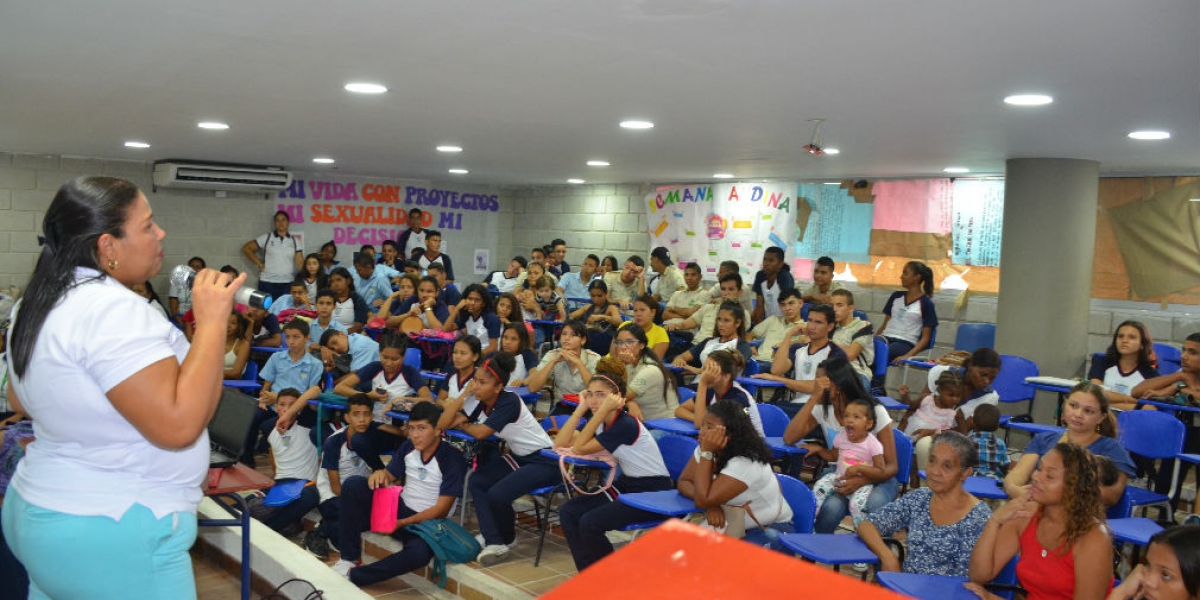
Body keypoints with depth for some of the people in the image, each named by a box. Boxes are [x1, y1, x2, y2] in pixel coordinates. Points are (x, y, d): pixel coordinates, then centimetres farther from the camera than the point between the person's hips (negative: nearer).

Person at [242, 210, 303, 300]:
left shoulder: (295, 241, 8)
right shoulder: (266, 238, 5)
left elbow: (300, 262, 1)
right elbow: (246, 248, 9)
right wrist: (259, 264, 1)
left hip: (288, 283, 1)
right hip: (268, 282, -1)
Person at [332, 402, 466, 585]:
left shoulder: (452, 459, -18)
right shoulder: (408, 447, -1)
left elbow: (441, 510, -18)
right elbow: (390, 475, 11)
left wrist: (401, 523, -23)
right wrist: (380, 474, -15)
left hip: (427, 522, -5)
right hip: (399, 508, 6)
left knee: (419, 553, -39)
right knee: (353, 485, -13)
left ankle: (352, 576, -20)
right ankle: (350, 559, -9)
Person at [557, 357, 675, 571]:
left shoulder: (626, 424, -23)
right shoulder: (599, 421, 1)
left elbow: (580, 448, -23)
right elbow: (560, 445, -9)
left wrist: (603, 411, -28)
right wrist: (581, 408, -10)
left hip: (653, 493, -9)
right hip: (627, 484, 9)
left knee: (590, 523, -21)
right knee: (568, 513, -5)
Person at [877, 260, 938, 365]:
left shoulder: (926, 303, 4)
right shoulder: (896, 296, 19)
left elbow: (925, 337, 0)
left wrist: (908, 355, -17)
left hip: (906, 343, -4)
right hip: (886, 338, 4)